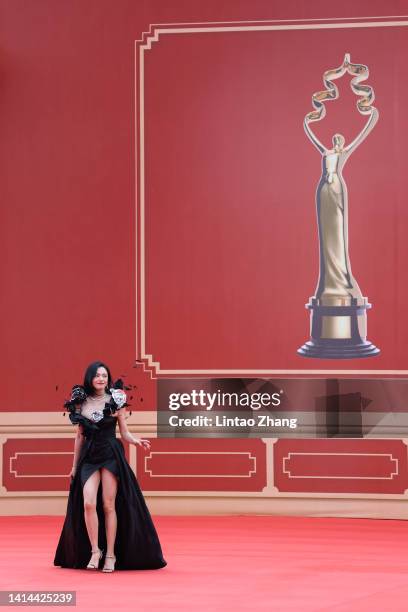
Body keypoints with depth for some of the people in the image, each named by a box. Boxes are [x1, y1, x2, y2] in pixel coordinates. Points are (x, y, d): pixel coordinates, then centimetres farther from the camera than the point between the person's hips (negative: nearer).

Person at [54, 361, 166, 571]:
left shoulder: (116, 400, 1)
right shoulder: (81, 402, 7)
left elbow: (124, 433, 4)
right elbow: (80, 436, 14)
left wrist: (136, 441, -18)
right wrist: (74, 465, 16)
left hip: (111, 456, -2)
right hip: (89, 457, 2)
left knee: (109, 505, -2)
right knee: (88, 503, -13)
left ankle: (110, 555, 5)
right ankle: (95, 551, -1)